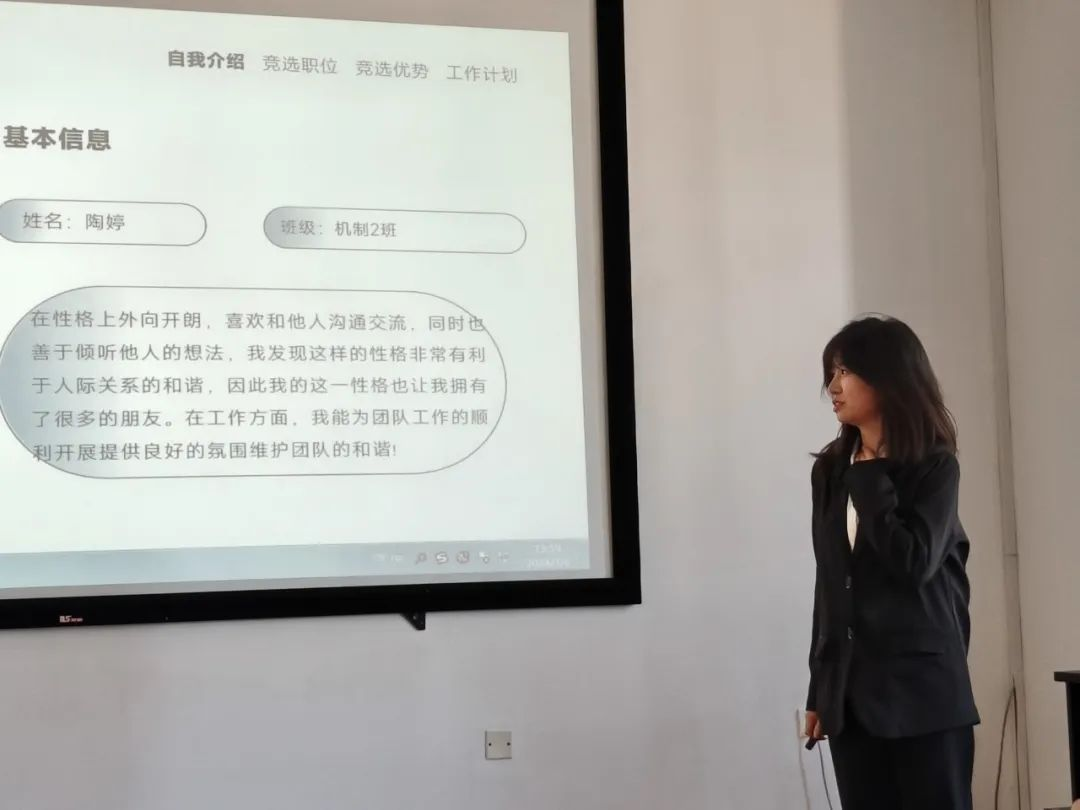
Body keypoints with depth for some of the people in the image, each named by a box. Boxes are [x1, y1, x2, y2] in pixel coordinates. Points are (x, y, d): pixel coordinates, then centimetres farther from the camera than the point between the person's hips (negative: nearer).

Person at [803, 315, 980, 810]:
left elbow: (913, 562, -16)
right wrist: (820, 688, 12)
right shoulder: (831, 471, 10)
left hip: (922, 688, -4)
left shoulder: (934, 467, -3)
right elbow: (829, 583, 12)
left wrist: (869, 480, -9)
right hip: (852, 692, 5)